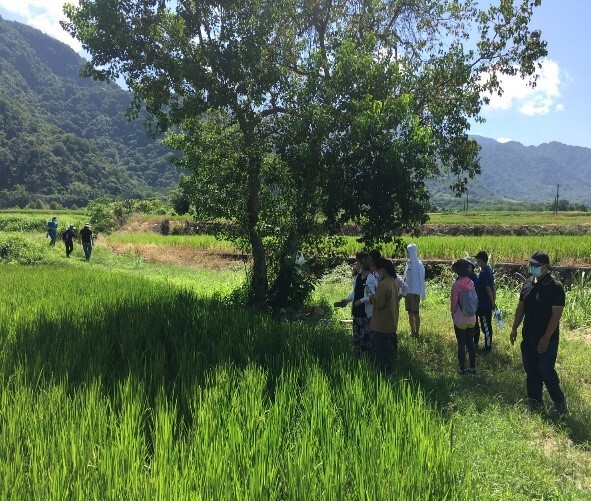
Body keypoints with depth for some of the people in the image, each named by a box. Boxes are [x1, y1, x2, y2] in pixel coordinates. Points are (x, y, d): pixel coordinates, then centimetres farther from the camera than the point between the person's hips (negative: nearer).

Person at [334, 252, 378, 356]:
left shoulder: (371, 278, -15)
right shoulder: (357, 277, 8)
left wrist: (361, 301, -22)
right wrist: (347, 299, 4)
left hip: (366, 313, -8)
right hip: (357, 312, 8)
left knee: (367, 336, -3)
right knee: (357, 336, 15)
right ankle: (357, 356, 26)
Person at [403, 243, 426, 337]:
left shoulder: (418, 264, -14)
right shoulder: (408, 263, 6)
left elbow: (421, 279, -12)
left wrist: (421, 293, -13)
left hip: (415, 292, -7)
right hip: (408, 291, 7)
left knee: (416, 313, 0)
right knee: (410, 312, 12)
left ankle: (416, 333, 9)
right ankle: (412, 331, 22)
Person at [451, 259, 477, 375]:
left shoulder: (457, 284, -18)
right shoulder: (471, 283, -2)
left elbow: (454, 302, -12)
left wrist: (453, 314, 5)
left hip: (460, 319, -5)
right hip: (472, 319, 5)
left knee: (461, 344, 5)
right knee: (470, 343, 14)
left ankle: (462, 369, 14)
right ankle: (472, 368, 21)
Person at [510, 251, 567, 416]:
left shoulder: (555, 287, -14)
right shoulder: (528, 283, 5)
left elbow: (556, 315, -17)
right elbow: (521, 307, 13)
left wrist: (546, 338, -20)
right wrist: (514, 328, 11)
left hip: (547, 339, -6)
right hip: (528, 337, 6)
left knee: (546, 371, -5)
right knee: (531, 371, 12)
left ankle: (559, 402, 17)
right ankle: (535, 402, 26)